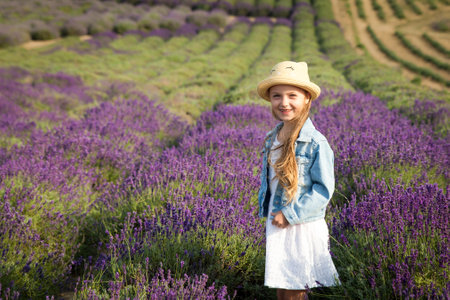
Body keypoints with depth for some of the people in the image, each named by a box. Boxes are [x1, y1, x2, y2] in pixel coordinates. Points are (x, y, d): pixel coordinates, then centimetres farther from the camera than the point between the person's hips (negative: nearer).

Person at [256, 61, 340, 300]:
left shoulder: (316, 143, -17)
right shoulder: (271, 138, 5)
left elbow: (324, 190, -16)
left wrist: (290, 214, -18)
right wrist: (268, 215, 14)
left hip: (303, 228, -6)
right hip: (276, 225, 6)